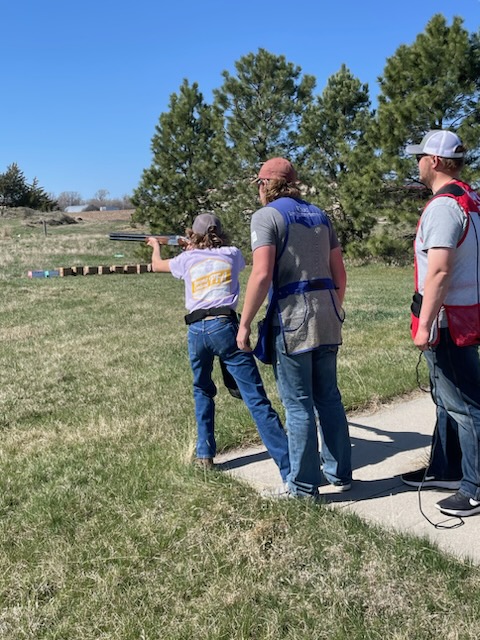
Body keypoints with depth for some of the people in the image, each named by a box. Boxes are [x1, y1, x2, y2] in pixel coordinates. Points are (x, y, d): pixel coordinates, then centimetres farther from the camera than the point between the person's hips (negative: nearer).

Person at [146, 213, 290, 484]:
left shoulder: (186, 259, 14)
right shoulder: (232, 254, 13)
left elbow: (157, 264, 35)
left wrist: (155, 245, 58)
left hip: (197, 331, 2)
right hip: (225, 326, -2)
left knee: (203, 392, 26)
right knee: (256, 398, -8)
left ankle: (205, 454, 28)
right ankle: (290, 465, -11)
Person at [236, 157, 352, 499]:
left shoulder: (266, 215, -5)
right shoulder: (319, 214, 15)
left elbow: (262, 275, -17)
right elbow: (340, 273, 14)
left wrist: (244, 324, -11)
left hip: (291, 319, -7)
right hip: (326, 316, 7)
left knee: (298, 404, 1)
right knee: (329, 398, 16)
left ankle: (303, 486, 12)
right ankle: (340, 472, 27)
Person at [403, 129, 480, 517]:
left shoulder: (443, 206, -18)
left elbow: (439, 271, -26)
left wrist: (425, 324, -24)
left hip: (448, 321, -10)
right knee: (448, 399, 20)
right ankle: (446, 469, 34)